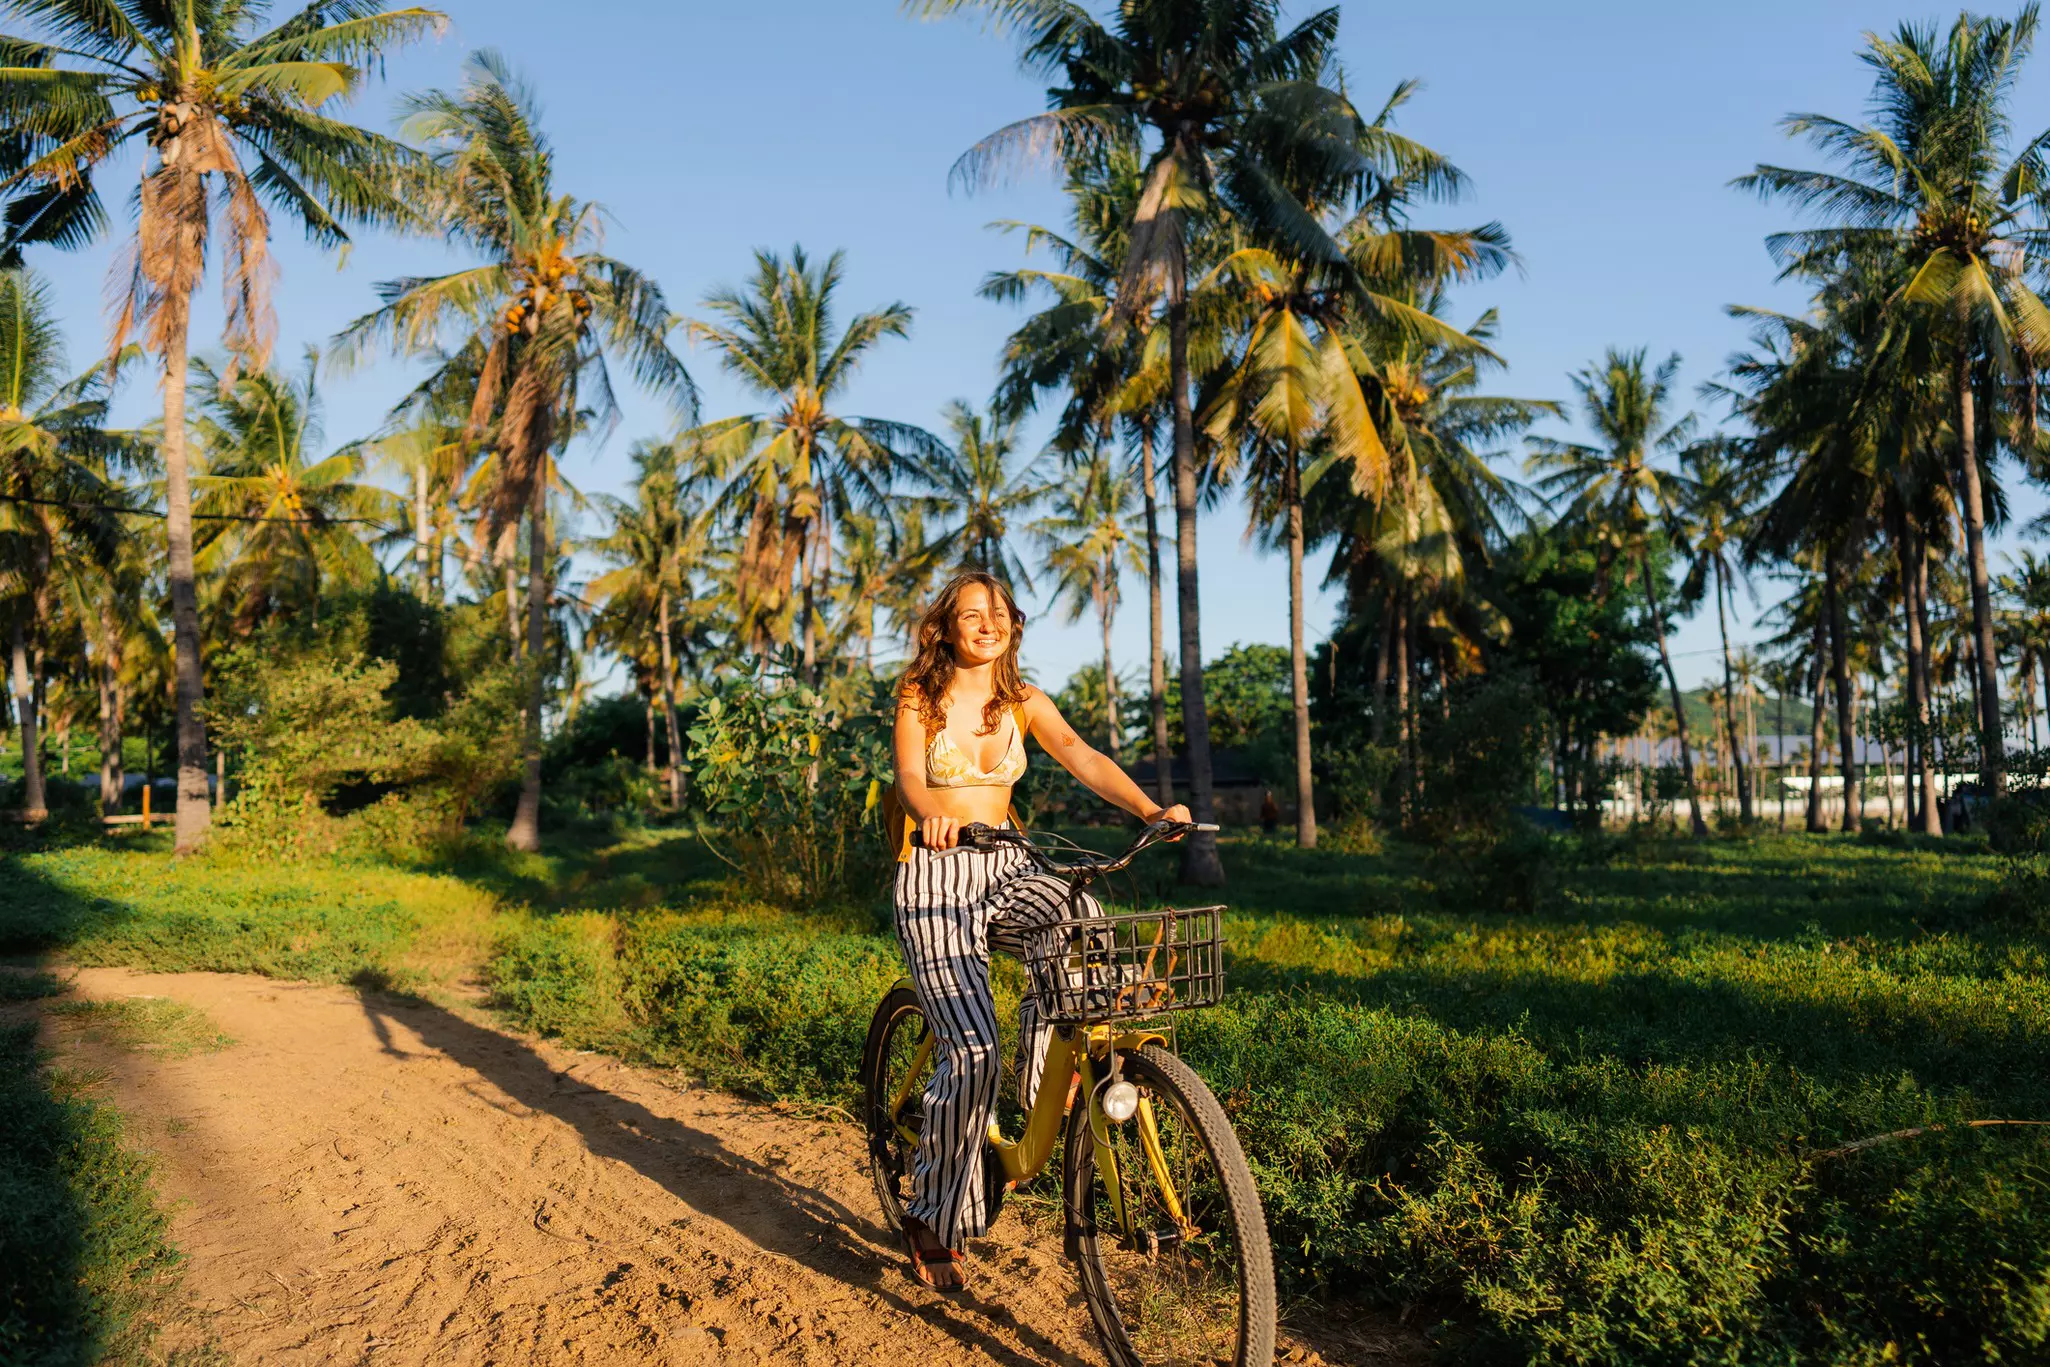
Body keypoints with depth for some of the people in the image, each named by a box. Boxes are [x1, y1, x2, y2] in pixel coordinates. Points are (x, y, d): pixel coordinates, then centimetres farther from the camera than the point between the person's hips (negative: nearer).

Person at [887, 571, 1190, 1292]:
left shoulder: (1024, 702, 6)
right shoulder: (919, 699, -3)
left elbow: (1082, 756, -10)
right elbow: (908, 778, -20)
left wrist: (1150, 808, -27)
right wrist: (935, 816, -44)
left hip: (1005, 870, 4)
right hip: (935, 877, -4)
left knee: (1082, 920, -30)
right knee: (973, 1052, -17)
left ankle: (1043, 1074, -7)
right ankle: (932, 1221, 2)